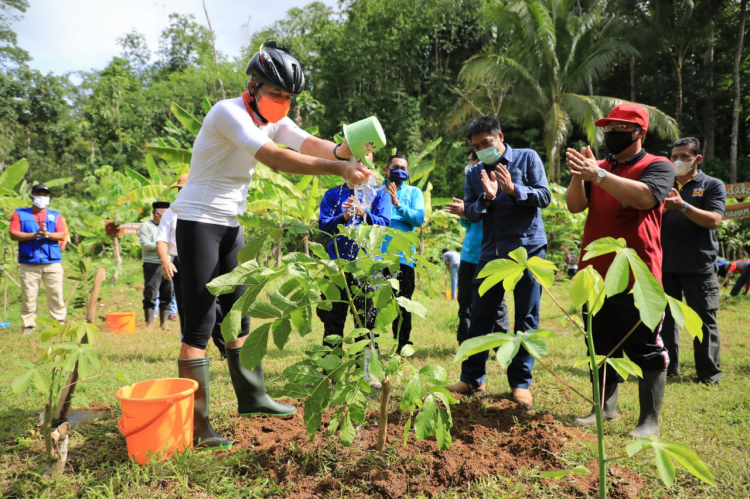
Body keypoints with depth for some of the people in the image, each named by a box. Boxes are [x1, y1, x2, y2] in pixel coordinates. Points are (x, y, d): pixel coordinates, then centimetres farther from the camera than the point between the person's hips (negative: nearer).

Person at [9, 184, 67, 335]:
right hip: (29, 263, 0)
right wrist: (34, 235, -12)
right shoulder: (20, 214, 12)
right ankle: (29, 325, 9)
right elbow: (13, 234, 0)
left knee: (56, 294, 1)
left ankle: (60, 322, 7)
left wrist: (47, 234, -14)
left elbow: (62, 235, 3)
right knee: (28, 295, 0)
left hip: (52, 263, 0)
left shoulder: (55, 215, 14)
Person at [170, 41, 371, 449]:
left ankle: (252, 397, 27)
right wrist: (337, 168, -38)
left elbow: (310, 143, -9)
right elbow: (274, 158, -34)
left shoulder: (273, 120, 7)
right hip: (198, 222, -8)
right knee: (200, 324, -8)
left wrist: (339, 150, -32)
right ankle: (195, 425, 0)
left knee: (238, 316, 14)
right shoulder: (229, 112, -20)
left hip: (230, 225, 9)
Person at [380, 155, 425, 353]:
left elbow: (419, 219, -5)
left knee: (402, 305, 5)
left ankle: (402, 346, 18)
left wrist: (398, 204, -14)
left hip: (402, 256, 0)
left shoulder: (414, 192, 11)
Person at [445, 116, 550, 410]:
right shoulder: (475, 173, 11)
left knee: (526, 318, 3)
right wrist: (487, 198, -15)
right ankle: (472, 378, 16)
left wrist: (513, 190, -20)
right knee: (481, 316, 5)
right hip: (491, 251, 3)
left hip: (528, 247, -3)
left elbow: (544, 197, -5)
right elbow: (469, 213, 4)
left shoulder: (527, 158, 3)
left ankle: (521, 382, 13)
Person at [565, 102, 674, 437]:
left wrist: (598, 174, -26)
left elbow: (643, 197, -21)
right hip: (595, 274, 6)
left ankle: (650, 419, 9)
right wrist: (579, 175, -14)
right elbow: (575, 205, 3)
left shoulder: (658, 166, 0)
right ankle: (606, 407, 26)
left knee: (645, 349, 0)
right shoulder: (600, 168, 15)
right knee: (602, 346, 13)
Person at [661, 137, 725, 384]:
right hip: (666, 264, 3)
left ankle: (710, 373, 13)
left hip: (699, 266, -3)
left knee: (705, 320, 3)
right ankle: (668, 367, 19)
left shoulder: (713, 185, 3)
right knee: (665, 318, 9)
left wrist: (682, 205, -24)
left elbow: (713, 220, -12)